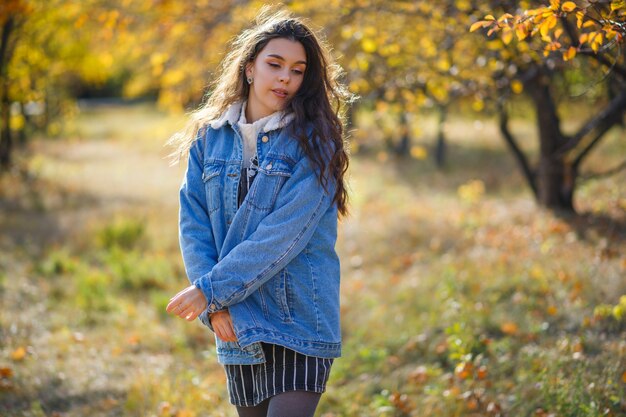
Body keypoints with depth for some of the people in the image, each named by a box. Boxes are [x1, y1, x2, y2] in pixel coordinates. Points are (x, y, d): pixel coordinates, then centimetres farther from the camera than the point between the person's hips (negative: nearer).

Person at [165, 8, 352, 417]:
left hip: (300, 323, -4)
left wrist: (211, 289, -16)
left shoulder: (313, 142, -6)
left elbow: (283, 234, -15)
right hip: (237, 324, 4)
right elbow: (193, 224, 2)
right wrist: (216, 306, -10)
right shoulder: (210, 137, 6)